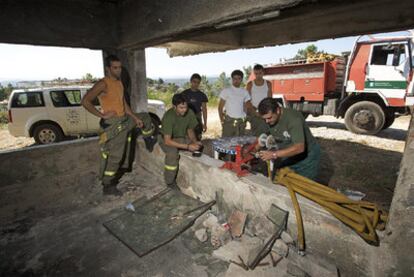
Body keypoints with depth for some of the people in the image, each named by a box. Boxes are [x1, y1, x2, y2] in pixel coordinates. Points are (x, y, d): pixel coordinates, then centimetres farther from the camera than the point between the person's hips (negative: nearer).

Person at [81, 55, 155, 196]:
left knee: (145, 117, 25)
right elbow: (85, 101, -23)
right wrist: (102, 115, -21)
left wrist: (135, 117, 10)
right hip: (113, 124, -9)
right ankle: (107, 186, 13)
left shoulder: (119, 83, 11)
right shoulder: (103, 84, -17)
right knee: (114, 156, -3)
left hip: (125, 120, 9)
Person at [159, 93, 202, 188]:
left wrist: (195, 141, -18)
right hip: (167, 140, -5)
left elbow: (190, 130, 2)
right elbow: (167, 141, -33)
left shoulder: (190, 113, -14)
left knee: (200, 147, -16)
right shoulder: (169, 116, -30)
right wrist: (187, 146, -38)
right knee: (172, 153, -36)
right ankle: (170, 182, -13)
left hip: (182, 138, 5)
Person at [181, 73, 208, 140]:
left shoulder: (202, 95, 5)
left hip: (197, 119, 2)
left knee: (197, 139, 4)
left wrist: (205, 124, 4)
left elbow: (204, 110, 7)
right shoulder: (184, 93, 0)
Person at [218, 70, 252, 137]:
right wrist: (222, 121, -7)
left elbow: (248, 105, 14)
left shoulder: (244, 92, 11)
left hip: (241, 121, 4)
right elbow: (220, 107, 0)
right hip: (229, 121, -3)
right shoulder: (226, 91, 1)